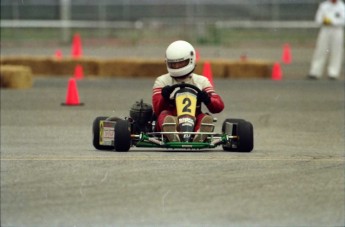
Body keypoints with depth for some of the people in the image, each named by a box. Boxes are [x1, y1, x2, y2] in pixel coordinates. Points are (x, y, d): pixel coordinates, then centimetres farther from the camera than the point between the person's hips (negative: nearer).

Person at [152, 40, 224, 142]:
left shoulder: (201, 81, 16)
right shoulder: (161, 81, 14)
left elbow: (219, 106, 4)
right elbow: (157, 110, 2)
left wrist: (207, 100, -18)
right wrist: (164, 98, -20)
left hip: (193, 123, 1)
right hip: (169, 125, -1)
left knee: (206, 118, -29)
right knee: (165, 115, -32)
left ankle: (198, 139, -63)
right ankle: (174, 139, -64)